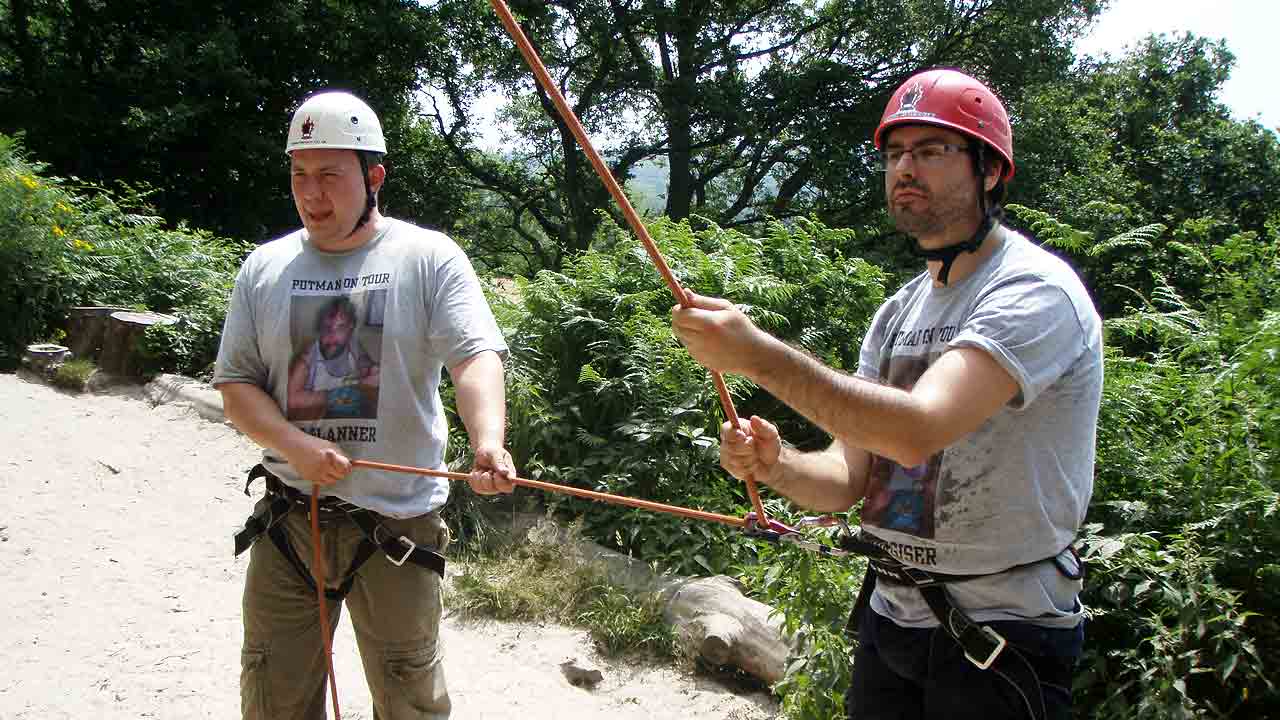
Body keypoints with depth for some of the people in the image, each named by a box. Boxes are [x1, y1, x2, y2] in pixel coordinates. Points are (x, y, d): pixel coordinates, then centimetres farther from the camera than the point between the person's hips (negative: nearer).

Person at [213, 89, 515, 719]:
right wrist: (295, 444, -14)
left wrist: (488, 442, -38)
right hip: (289, 519, 3)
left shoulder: (430, 259, -5)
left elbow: (476, 357, -18)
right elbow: (236, 381, 6)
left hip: (397, 523, -3)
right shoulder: (265, 268, 5)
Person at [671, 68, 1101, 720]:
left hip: (1000, 641, -7)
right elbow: (849, 478, 4)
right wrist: (775, 464, -16)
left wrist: (758, 354, -33)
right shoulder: (899, 311, 9)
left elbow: (919, 430, -32)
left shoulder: (1036, 291, -16)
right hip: (889, 616, 7)